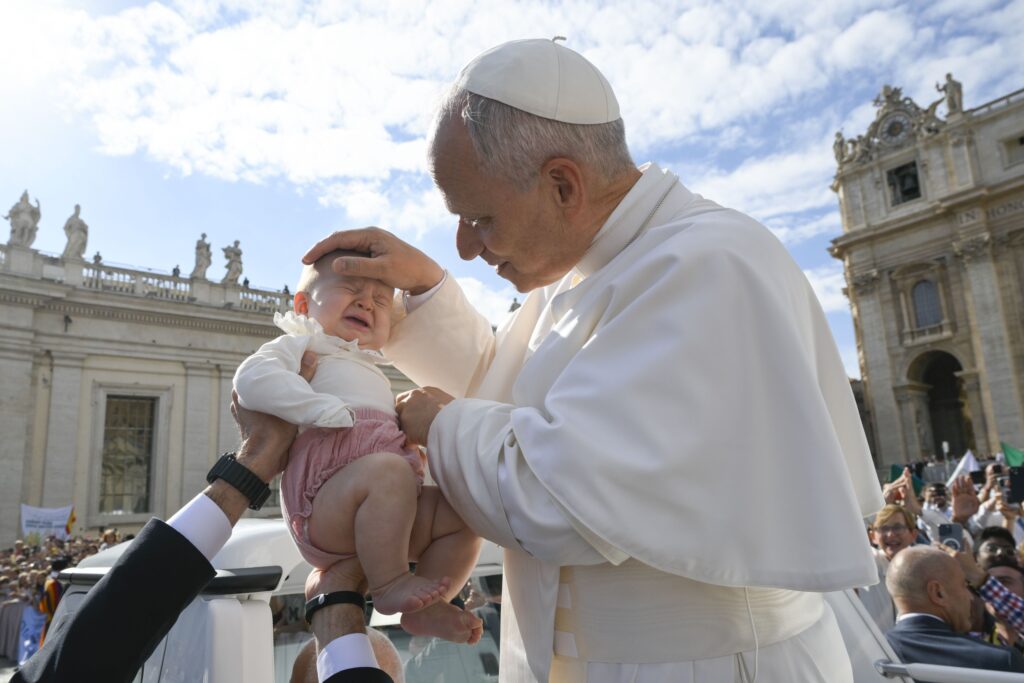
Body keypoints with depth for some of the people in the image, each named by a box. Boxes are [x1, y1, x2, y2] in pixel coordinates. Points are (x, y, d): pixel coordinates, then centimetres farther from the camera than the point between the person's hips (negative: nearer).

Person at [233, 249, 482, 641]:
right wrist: (329, 411, -19)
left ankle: (422, 609, -5)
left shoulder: (373, 376, 34)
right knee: (388, 471, -35)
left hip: (383, 516, 8)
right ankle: (389, 584, -24)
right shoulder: (299, 345, 10)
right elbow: (252, 378, -11)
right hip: (323, 502, -8)